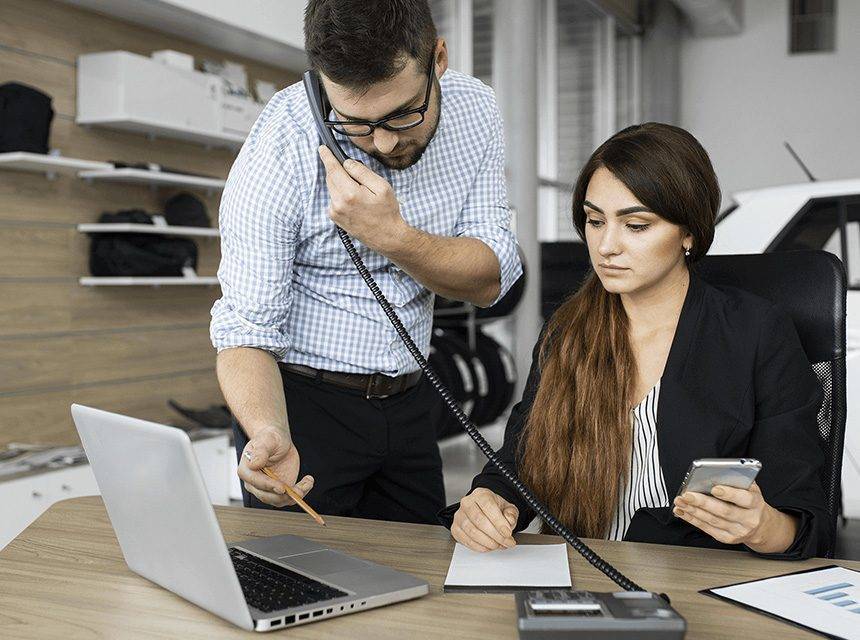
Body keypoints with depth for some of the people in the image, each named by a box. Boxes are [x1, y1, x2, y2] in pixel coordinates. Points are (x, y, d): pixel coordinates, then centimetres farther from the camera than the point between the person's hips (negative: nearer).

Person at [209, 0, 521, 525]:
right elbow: (247, 329, -21)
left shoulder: (472, 108, -11)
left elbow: (490, 280, -12)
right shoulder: (280, 147, -24)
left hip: (410, 399, 4)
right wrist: (268, 436, -41)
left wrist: (392, 236, -30)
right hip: (300, 401, -4)